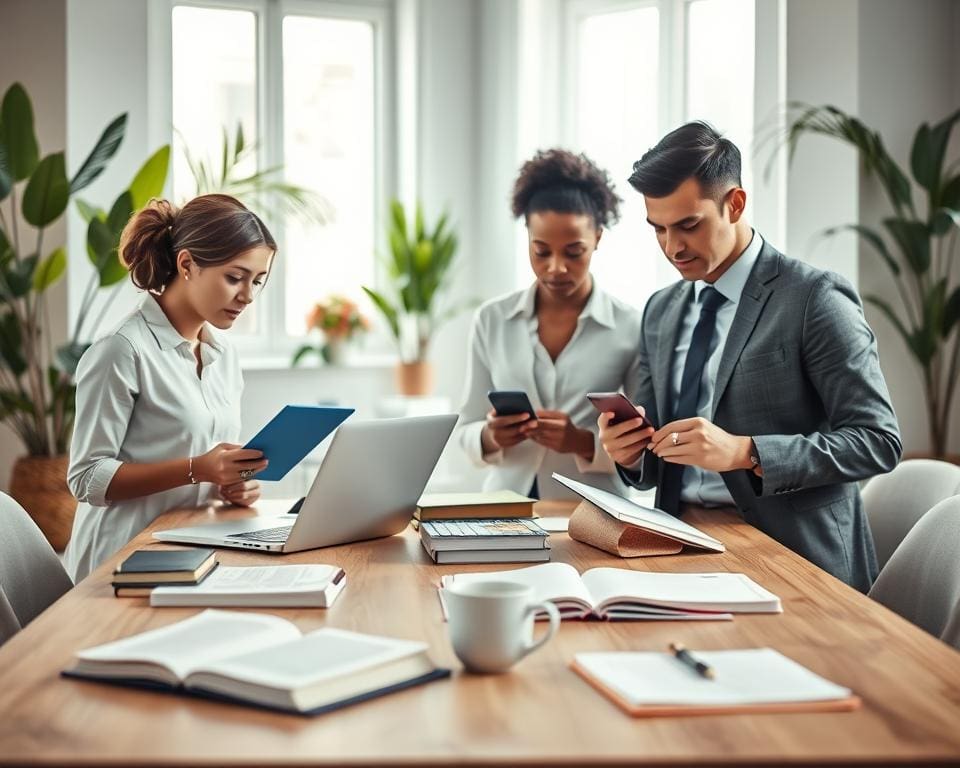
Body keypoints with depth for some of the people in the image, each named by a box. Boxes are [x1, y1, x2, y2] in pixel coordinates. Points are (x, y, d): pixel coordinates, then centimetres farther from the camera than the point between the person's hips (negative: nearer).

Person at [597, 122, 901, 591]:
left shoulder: (816, 299, -7)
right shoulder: (660, 312, 14)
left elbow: (877, 440, -12)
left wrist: (744, 452, -22)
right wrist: (631, 454, -6)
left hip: (791, 561, -6)